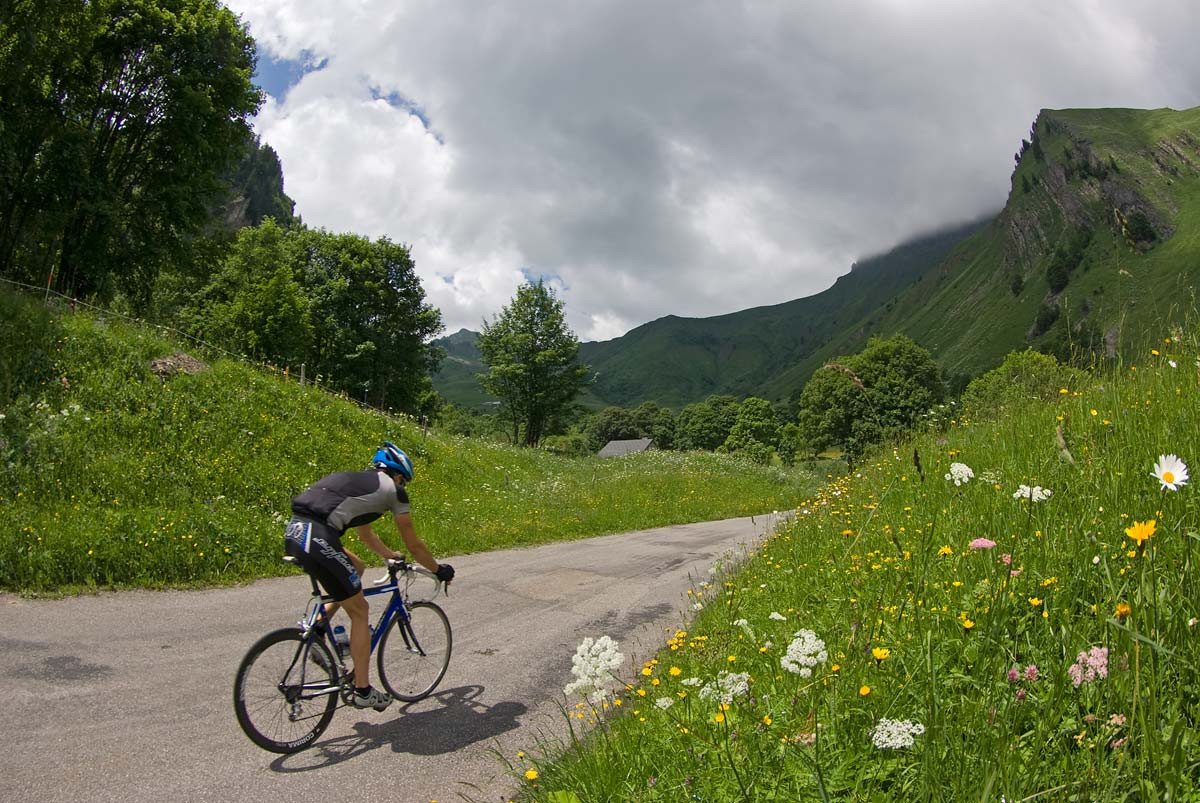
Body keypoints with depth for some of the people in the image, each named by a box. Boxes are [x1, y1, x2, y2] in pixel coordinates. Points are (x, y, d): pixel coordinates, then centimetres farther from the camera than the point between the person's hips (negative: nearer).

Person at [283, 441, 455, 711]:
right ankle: (363, 691, 15)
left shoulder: (356, 482, 31)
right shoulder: (392, 489, 10)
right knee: (359, 611, 8)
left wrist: (393, 556, 55)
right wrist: (439, 570, 30)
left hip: (293, 533, 8)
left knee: (356, 567, 30)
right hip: (317, 539, -8)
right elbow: (414, 546, 16)